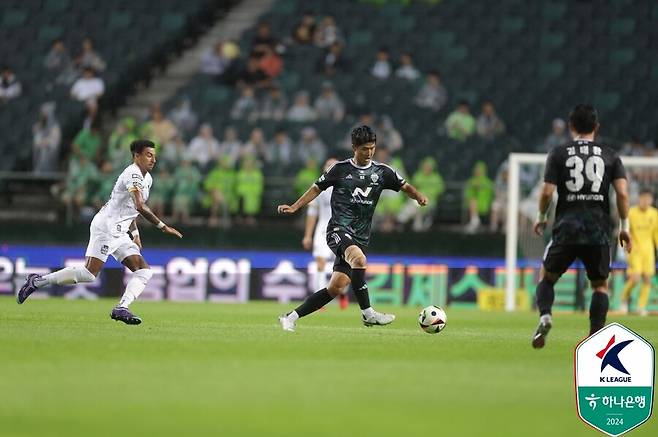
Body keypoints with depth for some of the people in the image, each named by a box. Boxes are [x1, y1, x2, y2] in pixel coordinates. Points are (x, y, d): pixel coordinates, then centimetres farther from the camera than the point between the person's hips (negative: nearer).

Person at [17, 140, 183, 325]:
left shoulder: (147, 179, 17)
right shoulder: (133, 174, -15)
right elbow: (140, 207, -29)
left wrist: (134, 234, 21)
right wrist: (163, 227, -28)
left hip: (119, 233, 10)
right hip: (106, 227, -10)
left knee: (144, 271, -2)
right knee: (89, 273, -16)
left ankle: (121, 308, -12)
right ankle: (38, 281, -6)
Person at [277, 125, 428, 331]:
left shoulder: (381, 172, 9)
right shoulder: (340, 169, 2)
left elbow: (405, 186, 15)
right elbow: (317, 188, 14)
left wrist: (419, 196, -6)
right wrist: (294, 207, 7)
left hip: (360, 237, 4)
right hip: (339, 229, -4)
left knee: (336, 288, -2)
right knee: (359, 259, -35)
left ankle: (290, 317, 10)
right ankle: (367, 313, -28)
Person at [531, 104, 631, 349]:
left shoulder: (558, 154, 4)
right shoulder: (610, 156, 7)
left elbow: (547, 192, -3)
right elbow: (622, 193, -2)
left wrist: (541, 217, 14)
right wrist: (624, 226, 7)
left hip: (566, 227, -1)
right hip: (599, 231, 1)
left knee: (547, 277, 14)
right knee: (600, 284, 14)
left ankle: (545, 315, -12)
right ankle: (596, 335, -1)